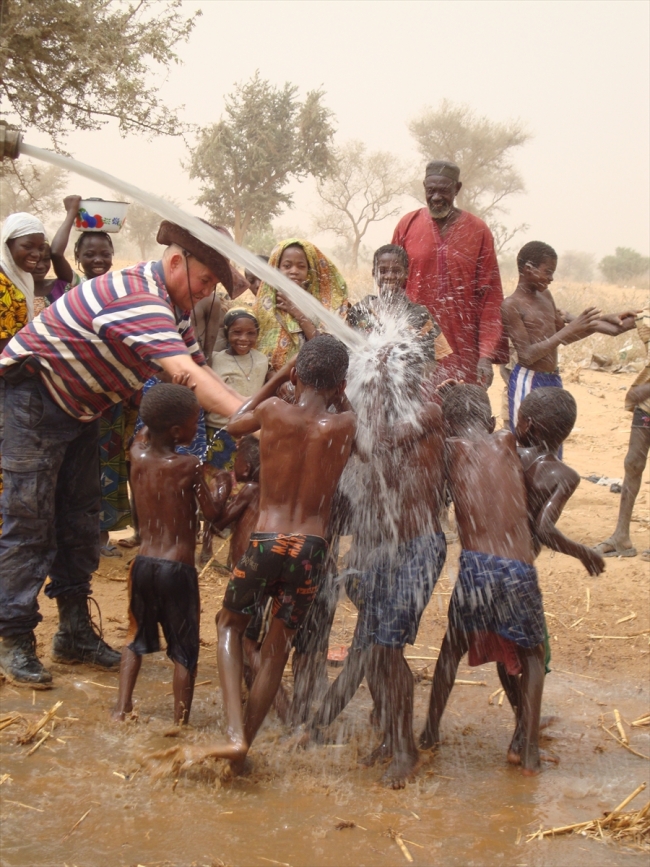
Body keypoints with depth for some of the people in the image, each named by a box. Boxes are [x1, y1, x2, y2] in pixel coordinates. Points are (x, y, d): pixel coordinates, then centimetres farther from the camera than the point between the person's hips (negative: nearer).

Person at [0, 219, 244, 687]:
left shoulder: (172, 306, 1)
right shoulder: (138, 298, -32)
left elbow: (201, 370, -2)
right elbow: (186, 376, -43)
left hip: (78, 403, 10)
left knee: (80, 519, 11)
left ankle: (75, 631, 18)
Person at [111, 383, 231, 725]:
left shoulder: (137, 454, 0)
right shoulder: (189, 466, -14)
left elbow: (145, 434, 23)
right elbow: (212, 513, -6)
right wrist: (224, 488, 12)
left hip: (143, 562, 5)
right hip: (178, 568, -5)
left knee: (136, 639, 23)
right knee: (184, 650, 8)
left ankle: (122, 709, 22)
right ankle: (180, 721, 12)